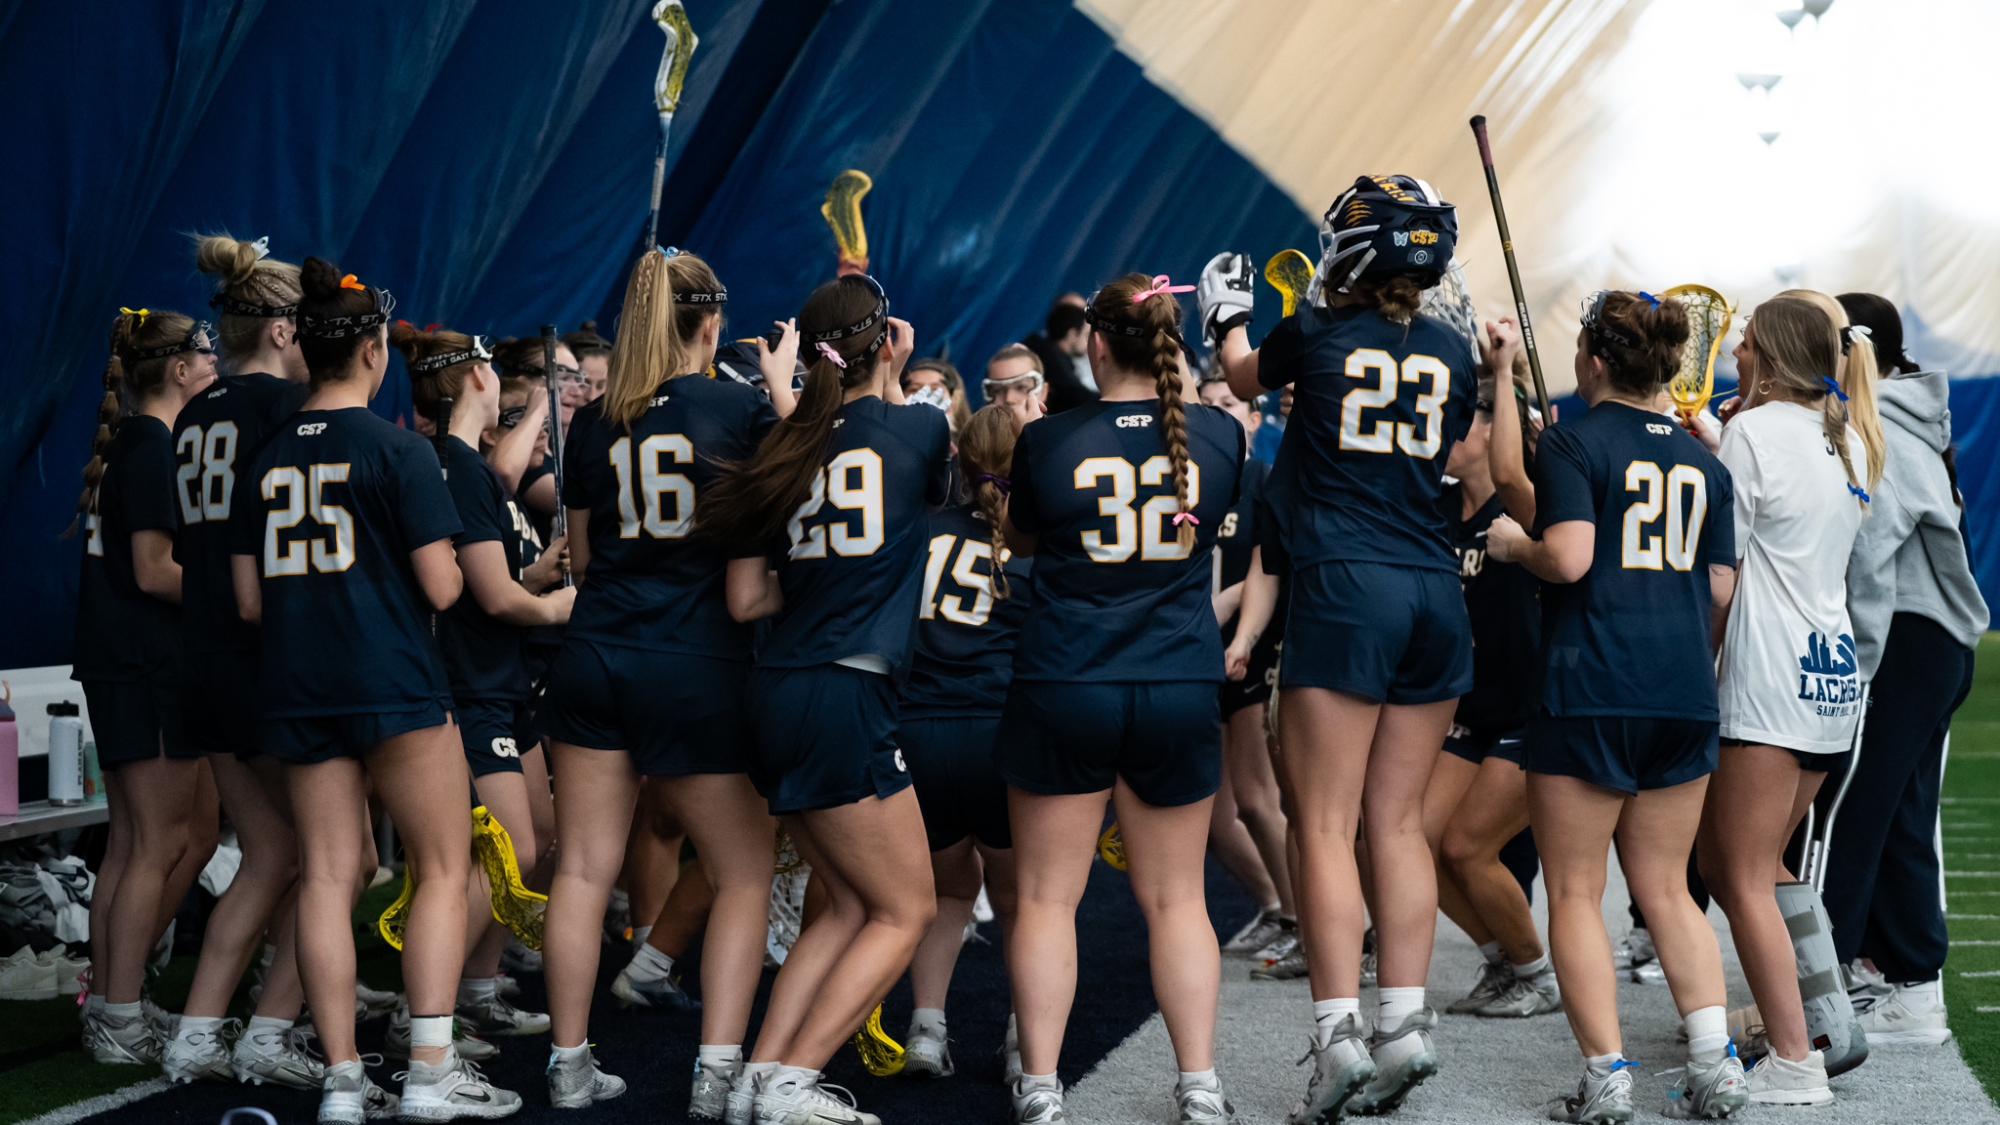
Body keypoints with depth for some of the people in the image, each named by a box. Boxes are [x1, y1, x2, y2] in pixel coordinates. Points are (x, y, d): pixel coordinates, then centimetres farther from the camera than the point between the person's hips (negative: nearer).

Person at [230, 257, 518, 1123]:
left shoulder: (266, 459, 7)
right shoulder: (399, 451, -8)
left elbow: (249, 601, 9)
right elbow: (441, 589, -11)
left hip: (295, 687, 5)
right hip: (393, 682, -5)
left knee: (326, 876, 7)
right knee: (443, 868, 4)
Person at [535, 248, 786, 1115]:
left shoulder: (594, 423, 7)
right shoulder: (742, 409, -6)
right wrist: (782, 384, 18)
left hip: (594, 656, 4)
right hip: (698, 668, -4)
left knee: (584, 869, 7)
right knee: (743, 874, 8)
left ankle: (568, 1067, 13)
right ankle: (717, 1075, 0)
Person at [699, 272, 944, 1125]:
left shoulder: (786, 447, 9)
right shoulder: (917, 428, -4)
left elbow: (745, 600, 9)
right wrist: (894, 385, 29)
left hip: (777, 694, 7)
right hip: (847, 696, -7)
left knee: (849, 904, 18)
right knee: (905, 910, 6)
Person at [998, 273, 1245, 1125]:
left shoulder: (1048, 441, -8)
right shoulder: (1218, 435, -3)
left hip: (1062, 689, -2)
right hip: (1182, 688, 2)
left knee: (1047, 897, 7)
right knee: (1175, 897, 11)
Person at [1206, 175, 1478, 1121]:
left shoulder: (1313, 334, 0)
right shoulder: (1450, 351, 8)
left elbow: (1245, 379, 22)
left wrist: (1226, 319, 42)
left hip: (1345, 589, -4)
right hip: (1435, 593, 4)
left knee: (1327, 824, -5)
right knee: (1397, 820, 9)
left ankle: (1340, 1032, -11)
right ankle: (1406, 1020, 6)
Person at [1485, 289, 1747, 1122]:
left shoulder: (1574, 442, -6)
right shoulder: (1700, 459, 12)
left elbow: (1569, 558, -19)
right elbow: (1721, 586, 11)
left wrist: (1511, 545, 1)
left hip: (1590, 687, -6)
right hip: (1684, 693, 6)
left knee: (1575, 893, 2)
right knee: (1665, 888, 14)